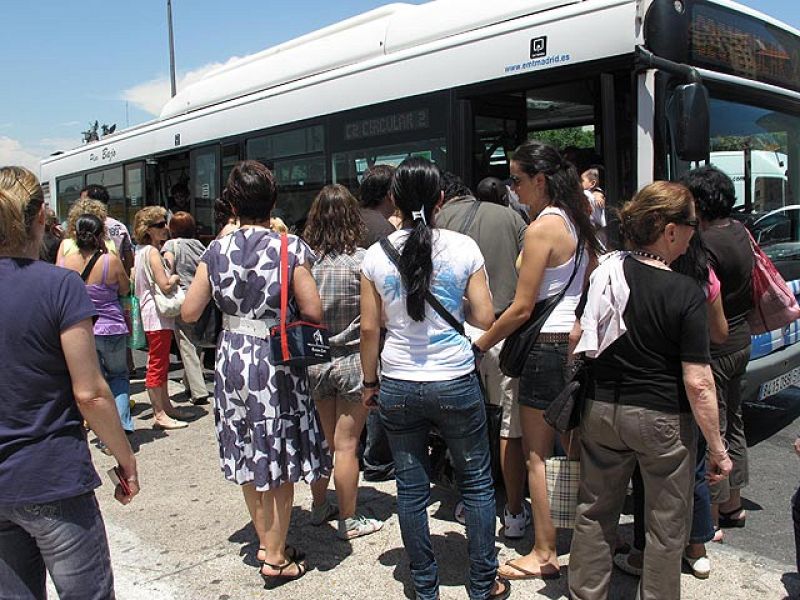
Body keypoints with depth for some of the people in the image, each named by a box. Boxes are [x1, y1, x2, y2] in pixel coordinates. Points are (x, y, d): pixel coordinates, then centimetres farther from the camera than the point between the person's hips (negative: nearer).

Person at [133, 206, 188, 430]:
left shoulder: (141, 251, 14)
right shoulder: (152, 252, -16)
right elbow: (165, 285, -24)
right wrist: (176, 278, -3)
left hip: (153, 314, 11)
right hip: (157, 315, -11)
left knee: (161, 363, 18)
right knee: (157, 365, -5)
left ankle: (165, 406, 29)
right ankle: (159, 415, 1)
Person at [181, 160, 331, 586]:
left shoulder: (217, 250, -2)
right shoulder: (290, 248, -12)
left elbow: (189, 313, 1)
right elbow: (313, 311, -14)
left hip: (233, 356, 4)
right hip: (276, 361, -4)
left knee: (249, 457, 18)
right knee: (280, 462, 9)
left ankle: (266, 543, 34)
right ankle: (277, 558, 20)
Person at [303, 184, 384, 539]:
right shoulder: (360, 260, -14)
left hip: (314, 361, 4)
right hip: (352, 361, -4)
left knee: (322, 440, 19)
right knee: (346, 445, 5)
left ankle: (319, 507, 33)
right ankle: (349, 521, 18)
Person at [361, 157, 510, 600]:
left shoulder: (376, 255, -3)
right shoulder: (463, 248, -7)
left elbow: (370, 327, -1)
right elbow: (484, 318, -5)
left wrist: (370, 382, 10)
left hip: (398, 387, 2)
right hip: (455, 381, -1)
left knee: (411, 489, 13)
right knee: (476, 482, 15)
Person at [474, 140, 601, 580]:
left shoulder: (542, 228, -16)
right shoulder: (577, 223, 10)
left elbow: (521, 308, -17)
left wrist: (479, 345, -8)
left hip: (547, 348, -9)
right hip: (577, 342, 9)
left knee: (538, 456, 2)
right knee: (576, 451, 17)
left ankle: (544, 554, 13)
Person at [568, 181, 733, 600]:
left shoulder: (606, 272, -4)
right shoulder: (686, 293, -17)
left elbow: (577, 338, 3)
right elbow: (697, 382, -17)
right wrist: (717, 448, -8)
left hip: (601, 409, 5)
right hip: (663, 419, -4)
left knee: (595, 512, 19)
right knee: (666, 525, 15)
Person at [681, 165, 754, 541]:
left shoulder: (706, 245, -23)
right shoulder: (738, 231, 6)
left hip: (715, 349, -10)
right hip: (739, 341, 10)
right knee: (731, 424, 20)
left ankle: (711, 519, 11)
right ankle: (732, 504, 35)